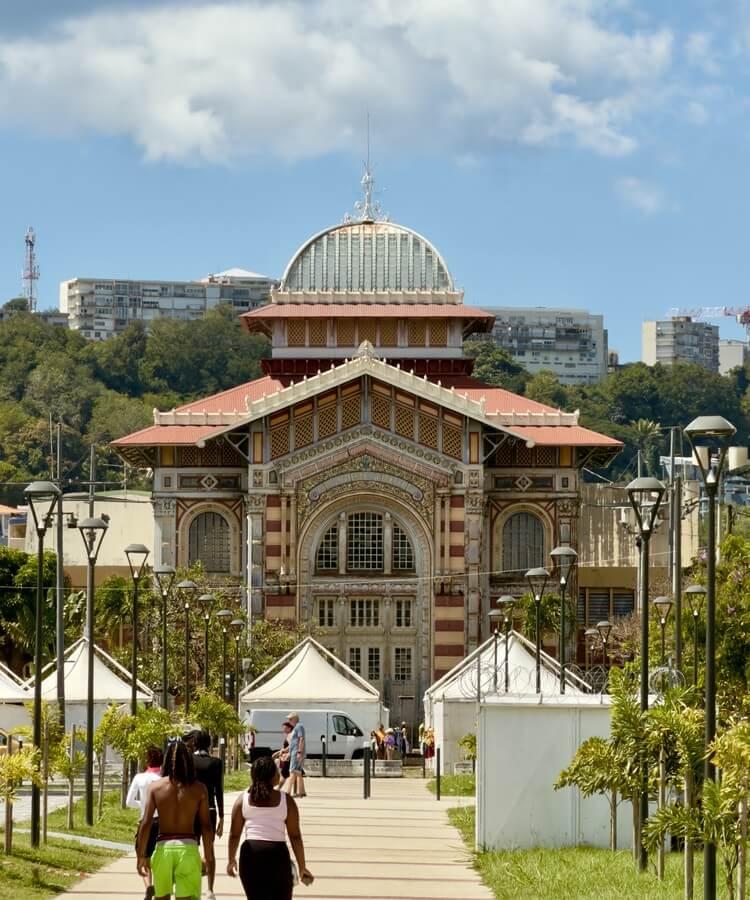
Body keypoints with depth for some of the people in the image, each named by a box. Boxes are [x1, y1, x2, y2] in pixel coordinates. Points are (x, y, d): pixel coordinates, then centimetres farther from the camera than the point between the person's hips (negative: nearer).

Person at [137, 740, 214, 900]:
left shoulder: (155, 786, 0)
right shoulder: (199, 789, -1)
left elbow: (145, 824, -3)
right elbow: (206, 827, 0)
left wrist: (141, 855, 3)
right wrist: (208, 855, 12)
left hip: (163, 847, 1)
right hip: (188, 847, -1)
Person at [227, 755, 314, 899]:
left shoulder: (243, 799, 4)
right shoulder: (286, 800, -1)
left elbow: (234, 834, 5)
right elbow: (295, 836, -2)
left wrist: (232, 860, 19)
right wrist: (302, 867, 4)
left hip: (251, 853, 2)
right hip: (277, 853, -2)